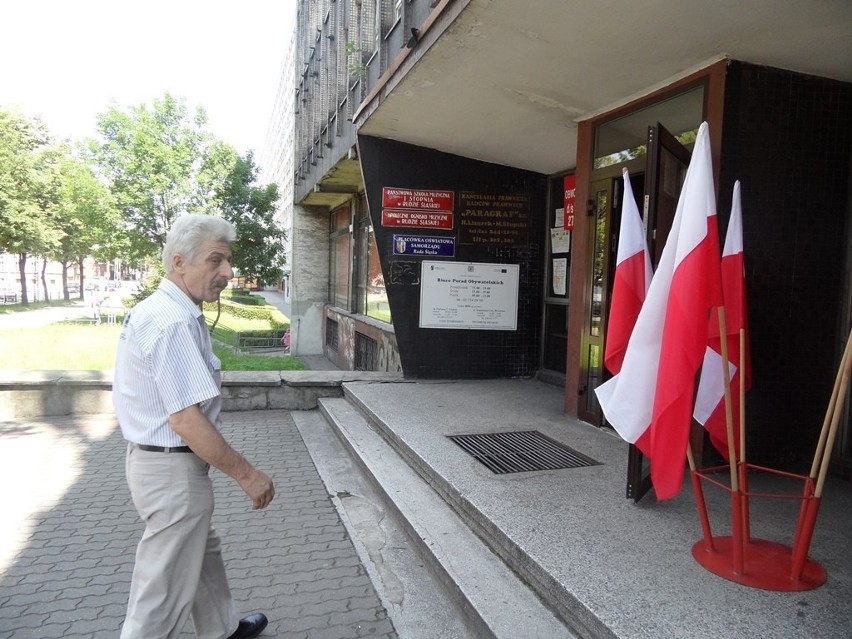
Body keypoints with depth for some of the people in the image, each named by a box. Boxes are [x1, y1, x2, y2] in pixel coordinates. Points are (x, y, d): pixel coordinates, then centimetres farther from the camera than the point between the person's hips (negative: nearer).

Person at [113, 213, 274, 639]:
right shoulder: (175, 322, -25)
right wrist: (246, 474, -20)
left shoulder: (151, 310, 8)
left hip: (146, 457, 11)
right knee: (164, 590, 6)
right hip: (173, 469, -11)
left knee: (202, 551, 27)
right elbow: (187, 419, -28)